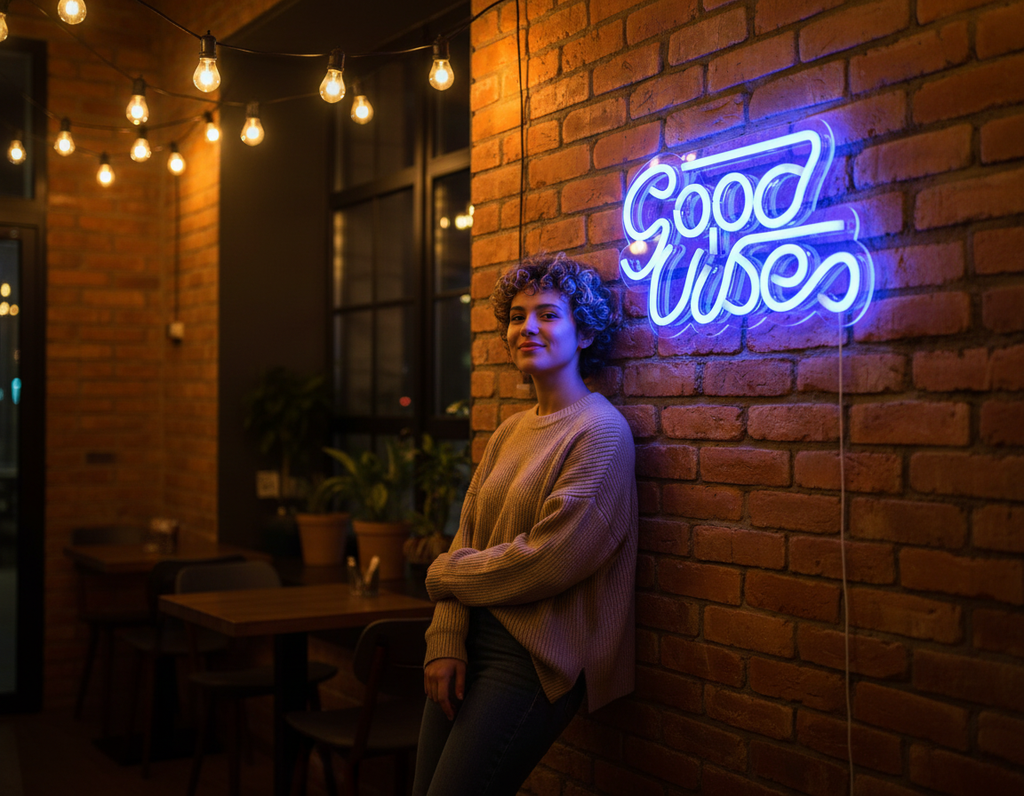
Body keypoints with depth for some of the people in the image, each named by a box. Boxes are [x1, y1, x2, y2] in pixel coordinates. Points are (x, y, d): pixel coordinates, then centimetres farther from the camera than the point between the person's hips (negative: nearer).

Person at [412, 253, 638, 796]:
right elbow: (466, 541, 8)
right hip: (472, 644, 7)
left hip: (537, 659, -7)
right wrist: (446, 640, -7)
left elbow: (550, 560, -18)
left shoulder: (600, 431, -11)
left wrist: (443, 574, -4)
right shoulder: (509, 434, 12)